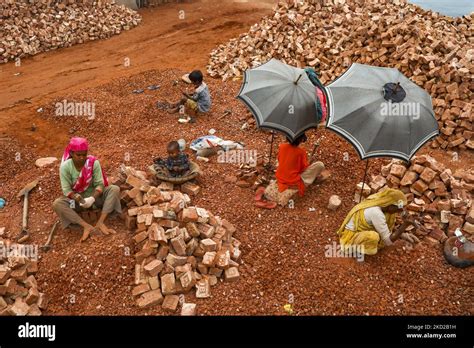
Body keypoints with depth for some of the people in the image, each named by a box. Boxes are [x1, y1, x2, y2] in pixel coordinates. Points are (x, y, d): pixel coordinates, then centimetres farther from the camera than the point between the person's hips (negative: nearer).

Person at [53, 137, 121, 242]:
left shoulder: (93, 162, -14)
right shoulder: (65, 166, -16)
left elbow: (100, 184, -15)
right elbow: (66, 190, -17)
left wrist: (92, 198, -33)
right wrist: (78, 198, -37)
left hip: (94, 195, 1)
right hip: (77, 199, -1)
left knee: (115, 189, -25)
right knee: (57, 204, -29)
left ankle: (100, 223, -32)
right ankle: (86, 226, -35)